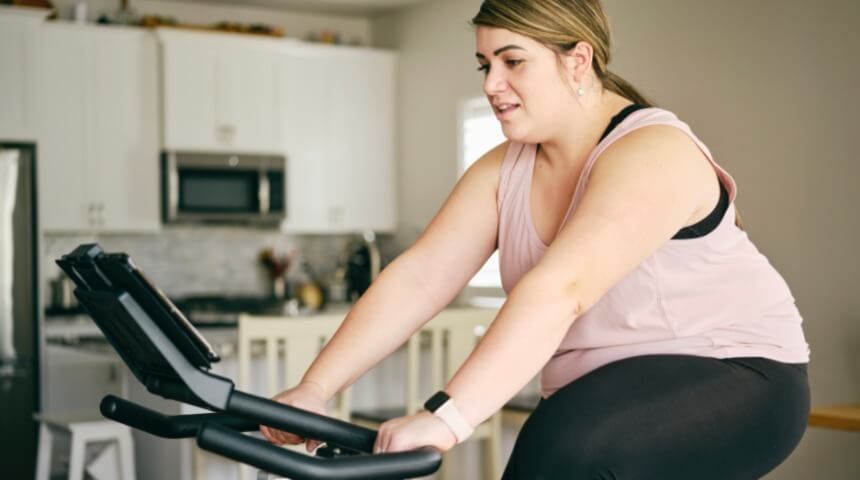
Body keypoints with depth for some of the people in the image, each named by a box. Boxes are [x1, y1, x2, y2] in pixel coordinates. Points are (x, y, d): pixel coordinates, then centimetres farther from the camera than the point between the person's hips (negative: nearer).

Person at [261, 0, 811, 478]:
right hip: (616, 396, 7)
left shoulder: (652, 153, -23)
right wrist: (313, 390, -19)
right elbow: (417, 279, -8)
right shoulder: (504, 171, 0)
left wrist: (446, 417, -45)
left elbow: (559, 289, -37)